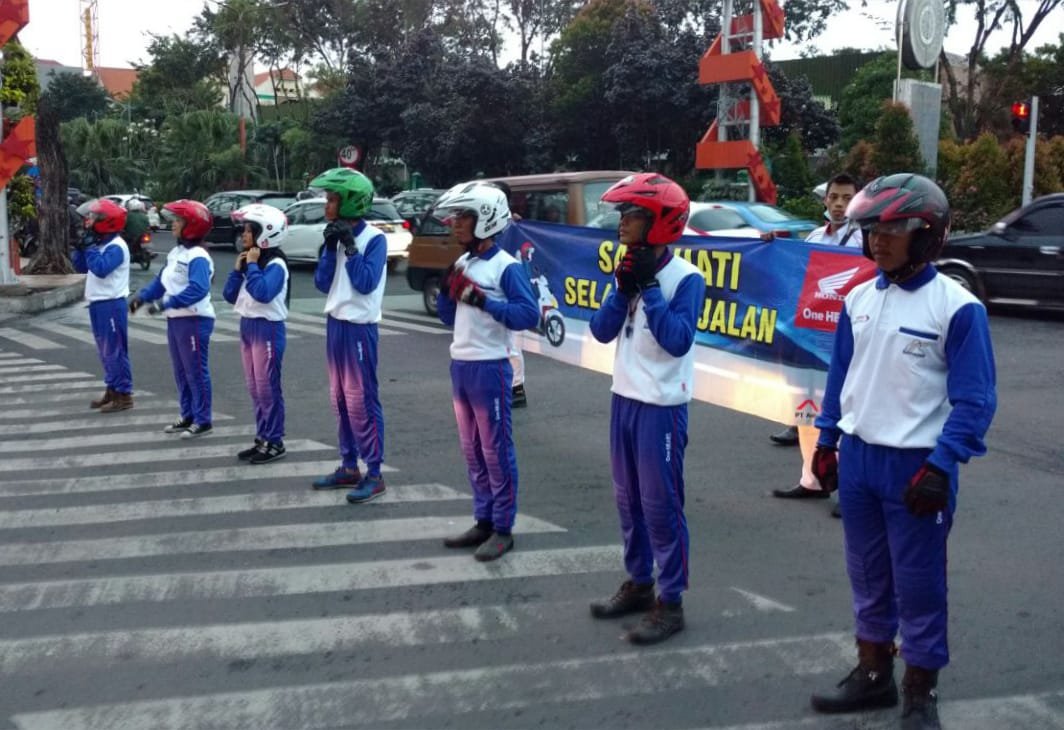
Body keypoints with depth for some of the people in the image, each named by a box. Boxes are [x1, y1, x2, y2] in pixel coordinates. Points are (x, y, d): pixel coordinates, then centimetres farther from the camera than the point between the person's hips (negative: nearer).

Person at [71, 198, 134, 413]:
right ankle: (112, 389, 24)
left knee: (115, 351, -6)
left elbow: (100, 269, -27)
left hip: (111, 304, -10)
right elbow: (81, 267, 19)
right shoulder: (99, 244, 13)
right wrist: (80, 248, 4)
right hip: (98, 304, 10)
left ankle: (124, 394, -2)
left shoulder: (116, 247, -15)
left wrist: (90, 247, -18)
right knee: (105, 351, 15)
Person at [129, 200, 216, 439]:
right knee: (181, 372, 15)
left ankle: (203, 421, 5)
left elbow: (198, 289, -31)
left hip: (194, 320, -10)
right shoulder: (176, 252, 13)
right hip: (175, 319, 10)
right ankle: (188, 416, 25)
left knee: (196, 371, -3)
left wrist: (165, 303, -33)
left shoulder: (198, 257, -18)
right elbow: (161, 281, 18)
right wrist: (142, 296, 5)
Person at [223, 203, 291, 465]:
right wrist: (238, 268, 1)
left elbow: (263, 293, -30)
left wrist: (252, 265, -20)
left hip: (268, 329, -9)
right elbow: (230, 296, 12)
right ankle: (262, 438, 21)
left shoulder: (275, 264, -14)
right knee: (255, 389, 13)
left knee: (268, 388, -3)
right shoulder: (250, 261, 11)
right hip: (248, 326, 9)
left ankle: (275, 442, 5)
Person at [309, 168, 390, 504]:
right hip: (335, 324, 8)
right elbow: (322, 283, 5)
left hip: (359, 328, -8)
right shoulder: (337, 237, 9)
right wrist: (331, 247, -6)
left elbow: (366, 283, -21)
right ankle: (349, 467, 21)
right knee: (340, 399, 12)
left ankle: (374, 474, -1)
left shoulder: (374, 239, -12)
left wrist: (350, 247, -18)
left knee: (362, 401, -6)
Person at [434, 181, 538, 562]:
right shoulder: (462, 263, 11)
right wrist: (446, 289, -2)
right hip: (459, 365, 8)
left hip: (489, 369, -8)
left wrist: (481, 300, -23)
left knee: (496, 451, 0)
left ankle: (503, 529, 9)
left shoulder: (506, 266, -13)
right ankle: (483, 522, 24)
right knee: (472, 451, 14)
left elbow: (528, 315, -22)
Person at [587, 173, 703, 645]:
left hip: (662, 406, -7)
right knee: (628, 499, 16)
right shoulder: (632, 269, 7)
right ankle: (639, 584, 31)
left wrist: (648, 287, -21)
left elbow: (678, 340, -24)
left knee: (661, 505, -1)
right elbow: (601, 331, 2)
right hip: (624, 399, 7)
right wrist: (623, 288, -12)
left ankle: (670, 602, 10)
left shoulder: (686, 278, -14)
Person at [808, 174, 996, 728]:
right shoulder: (858, 299, 4)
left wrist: (941, 466, -17)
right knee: (868, 575, 16)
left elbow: (974, 400, -12)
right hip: (857, 457, 6)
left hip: (915, 465, -5)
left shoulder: (956, 307, -13)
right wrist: (826, 441, 12)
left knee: (918, 582, 5)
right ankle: (872, 673, 32)